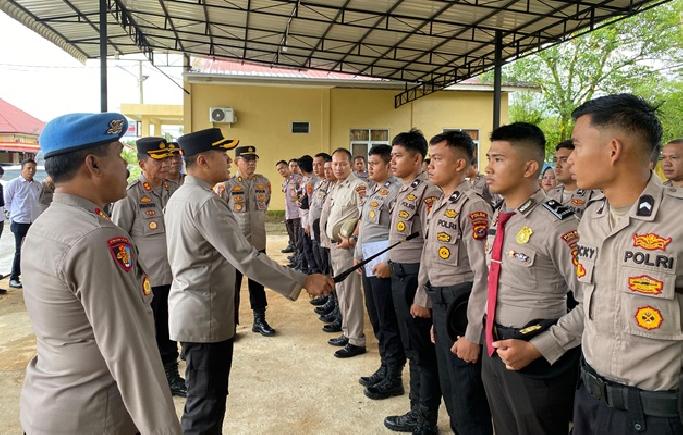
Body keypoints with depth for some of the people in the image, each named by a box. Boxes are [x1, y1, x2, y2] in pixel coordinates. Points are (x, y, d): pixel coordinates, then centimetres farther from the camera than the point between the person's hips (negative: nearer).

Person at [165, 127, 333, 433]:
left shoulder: (178, 197, 10)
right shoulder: (206, 202, -22)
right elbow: (245, 258, -27)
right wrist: (304, 281, -24)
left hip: (191, 310, 10)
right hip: (206, 315, -10)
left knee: (201, 396, 22)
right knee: (206, 400, 2)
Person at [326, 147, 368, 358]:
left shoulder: (358, 186, -13)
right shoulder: (337, 187, 16)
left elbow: (365, 218, -20)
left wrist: (351, 239, -17)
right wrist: (333, 239, 9)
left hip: (346, 245, -9)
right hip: (335, 244, 10)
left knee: (351, 292, -5)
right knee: (341, 291, 16)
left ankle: (356, 341, 3)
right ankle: (347, 332, 28)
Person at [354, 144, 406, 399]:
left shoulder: (395, 189, -11)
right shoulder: (372, 190, 17)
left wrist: (387, 261, -22)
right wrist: (359, 253, 19)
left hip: (383, 260, -9)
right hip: (368, 260, 9)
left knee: (388, 321, -1)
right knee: (375, 318, 16)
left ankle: (393, 378, 10)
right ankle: (385, 368, 29)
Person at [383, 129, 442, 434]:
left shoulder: (427, 191, -17)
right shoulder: (404, 190, 12)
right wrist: (390, 263, 27)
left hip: (415, 275, -10)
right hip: (399, 274, 10)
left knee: (422, 348, 3)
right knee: (411, 346, 19)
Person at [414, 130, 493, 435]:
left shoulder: (472, 206, -17)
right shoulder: (438, 206, 11)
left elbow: (484, 273, -21)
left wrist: (473, 334, -21)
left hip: (461, 306, -9)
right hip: (440, 305, 9)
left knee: (468, 396, 4)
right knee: (449, 388, 21)